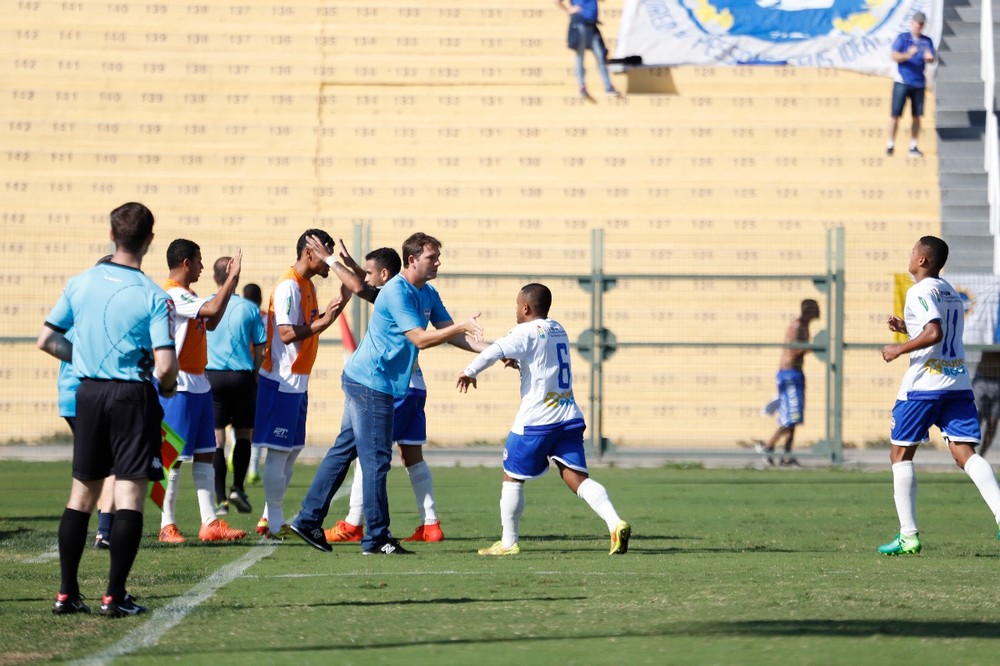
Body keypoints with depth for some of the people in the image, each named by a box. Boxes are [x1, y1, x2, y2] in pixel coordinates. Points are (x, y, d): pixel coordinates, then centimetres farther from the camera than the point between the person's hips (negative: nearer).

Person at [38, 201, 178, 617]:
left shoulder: (81, 283, 1)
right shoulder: (154, 297, -11)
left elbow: (46, 340, 6)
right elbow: (164, 366, -17)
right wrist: (168, 386, 5)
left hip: (88, 393, 4)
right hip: (133, 396, -4)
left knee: (82, 493, 12)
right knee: (130, 496, 0)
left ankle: (67, 593, 12)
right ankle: (115, 595, -3)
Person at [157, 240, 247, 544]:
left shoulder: (186, 295, 16)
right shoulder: (172, 294, -16)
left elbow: (211, 322, 24)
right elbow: (213, 309, -27)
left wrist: (229, 282, 19)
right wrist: (232, 278, -16)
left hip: (198, 383, 10)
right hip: (178, 386, -10)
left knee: (205, 454, 8)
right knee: (175, 456, -5)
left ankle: (210, 522, 9)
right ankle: (167, 525, 0)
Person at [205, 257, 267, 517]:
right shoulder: (249, 308, -1)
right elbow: (260, 350, 0)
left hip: (211, 376, 0)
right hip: (242, 376, 0)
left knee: (217, 439, 5)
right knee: (244, 434, 15)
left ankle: (220, 499, 2)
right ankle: (238, 487, 1)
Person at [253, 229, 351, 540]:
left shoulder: (308, 286, 15)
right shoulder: (289, 286, -16)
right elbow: (287, 333, -23)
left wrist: (336, 306, 8)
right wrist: (325, 321, -25)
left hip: (298, 381, 10)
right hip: (282, 381, -10)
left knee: (292, 450, 12)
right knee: (279, 451, -5)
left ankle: (270, 519, 18)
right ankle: (274, 523, -1)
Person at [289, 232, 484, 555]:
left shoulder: (428, 294, 10)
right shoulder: (396, 292, -19)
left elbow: (449, 333, 11)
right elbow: (419, 339, -24)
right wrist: (461, 326, -25)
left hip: (363, 382, 10)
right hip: (370, 383, -10)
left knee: (344, 450, 12)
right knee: (376, 459, -6)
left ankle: (308, 520, 17)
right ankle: (376, 538, -1)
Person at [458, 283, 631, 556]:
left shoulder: (527, 332, -9)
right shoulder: (558, 330, 16)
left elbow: (495, 351, -23)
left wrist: (470, 372, -9)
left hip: (535, 420, -7)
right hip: (569, 417, 7)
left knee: (512, 477, 9)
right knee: (577, 477, -1)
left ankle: (508, 542, 13)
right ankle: (616, 523, -21)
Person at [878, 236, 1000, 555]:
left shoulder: (920, 291, -8)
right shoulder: (952, 293, 19)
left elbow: (934, 334, -22)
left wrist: (899, 348, -10)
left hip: (924, 382, -7)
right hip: (959, 382, 7)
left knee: (901, 454, 5)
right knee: (965, 453, -1)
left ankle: (908, 536, 2)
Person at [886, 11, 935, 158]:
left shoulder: (927, 41, 10)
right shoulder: (903, 38, 0)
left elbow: (933, 58, 2)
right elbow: (895, 57, -10)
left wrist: (929, 58, -22)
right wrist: (908, 55, -29)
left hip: (919, 83, 3)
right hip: (902, 81, -3)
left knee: (917, 116, 4)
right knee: (895, 114, -5)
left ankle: (913, 147, 12)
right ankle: (890, 145, 3)